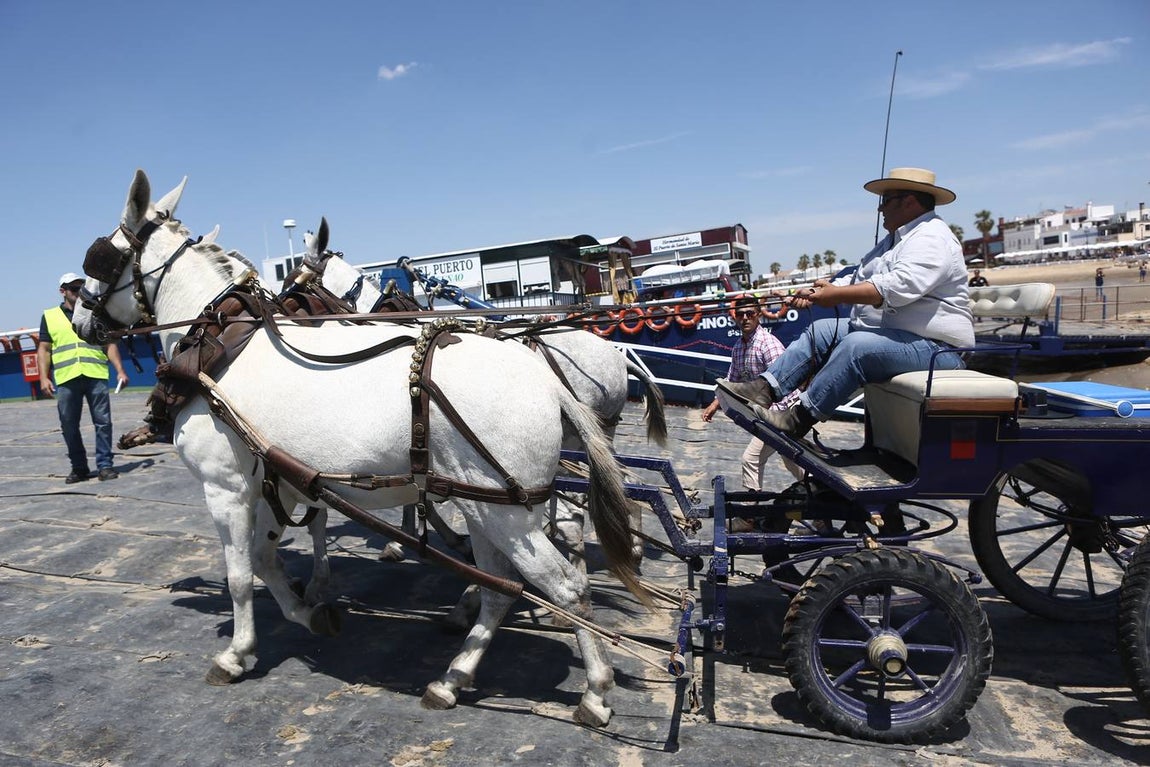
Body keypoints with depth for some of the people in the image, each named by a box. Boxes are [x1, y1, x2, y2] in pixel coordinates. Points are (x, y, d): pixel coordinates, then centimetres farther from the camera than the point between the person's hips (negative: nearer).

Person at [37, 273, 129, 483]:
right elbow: (44, 349, 10)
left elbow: (110, 345, 12)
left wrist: (120, 370, 0)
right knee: (69, 426, 5)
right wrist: (44, 377, -1)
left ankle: (105, 465, 3)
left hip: (96, 376, 0)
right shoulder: (50, 316, 13)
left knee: (103, 422, -3)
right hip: (66, 379, 1)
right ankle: (79, 468, 16)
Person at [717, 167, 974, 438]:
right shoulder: (896, 238, 21)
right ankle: (765, 389, -11)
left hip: (933, 345, -10)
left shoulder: (932, 239, -14)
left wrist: (836, 295, -27)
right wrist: (816, 293, 2)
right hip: (887, 332, 10)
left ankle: (800, 417, -30)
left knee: (857, 346, -33)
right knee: (821, 331, 0)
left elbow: (897, 287, -29)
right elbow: (859, 281, 18)